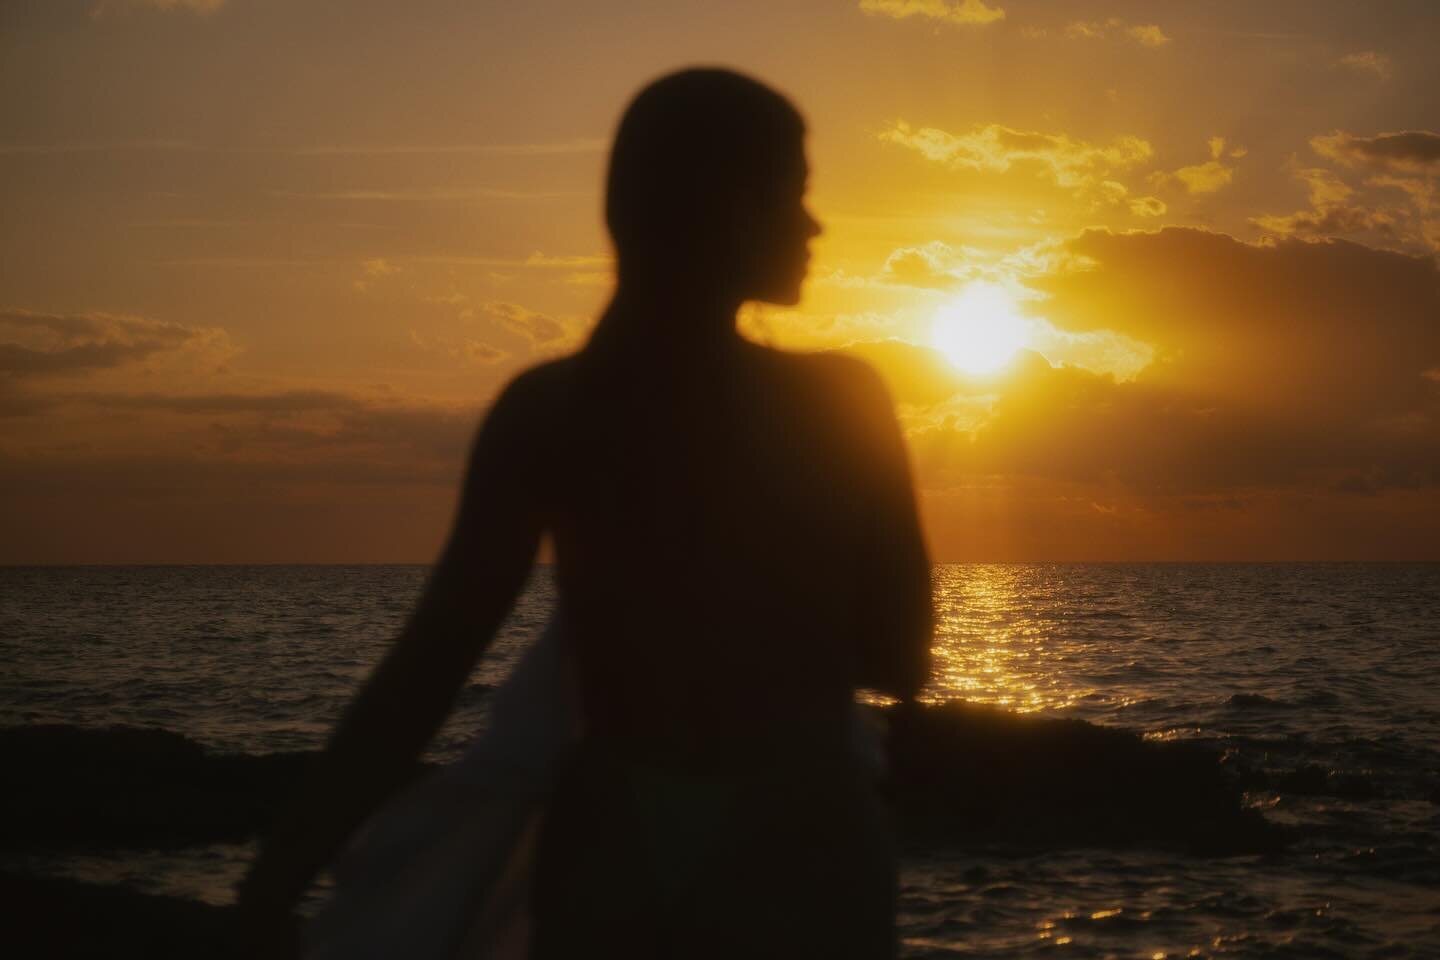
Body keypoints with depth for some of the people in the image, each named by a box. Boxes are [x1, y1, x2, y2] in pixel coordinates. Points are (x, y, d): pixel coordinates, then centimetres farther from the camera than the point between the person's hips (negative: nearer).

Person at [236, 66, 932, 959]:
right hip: (798, 863, -2)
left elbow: (430, 665, -10)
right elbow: (900, 663, 0)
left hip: (609, 857, 2)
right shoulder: (841, 401, -9)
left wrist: (286, 866, -7)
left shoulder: (546, 410, -5)